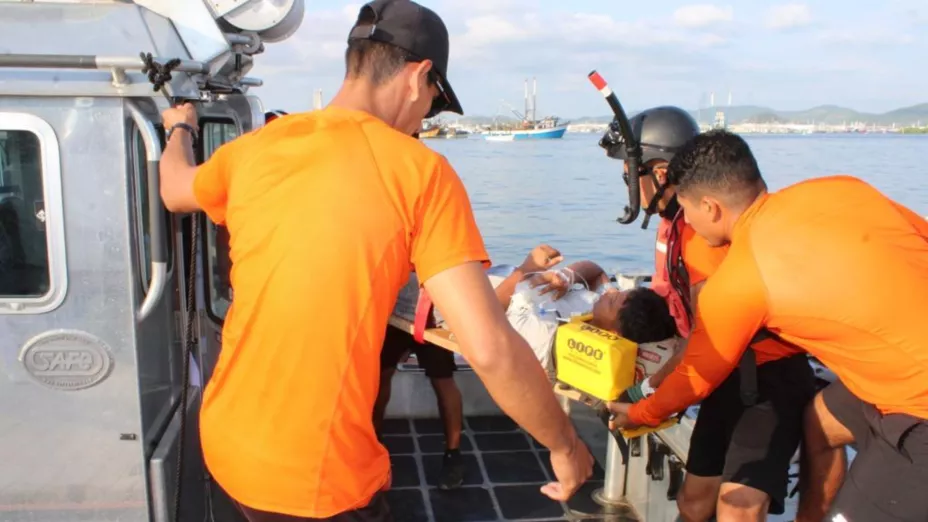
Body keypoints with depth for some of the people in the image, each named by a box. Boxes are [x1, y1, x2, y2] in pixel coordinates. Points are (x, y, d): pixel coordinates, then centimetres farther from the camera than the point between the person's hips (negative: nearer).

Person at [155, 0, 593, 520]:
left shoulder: (254, 148, 0)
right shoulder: (422, 173, -14)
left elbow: (175, 191, 23)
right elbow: (491, 350, -20)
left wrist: (180, 129, 44)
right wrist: (565, 445, -4)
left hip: (225, 444, 6)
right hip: (318, 479, -5)